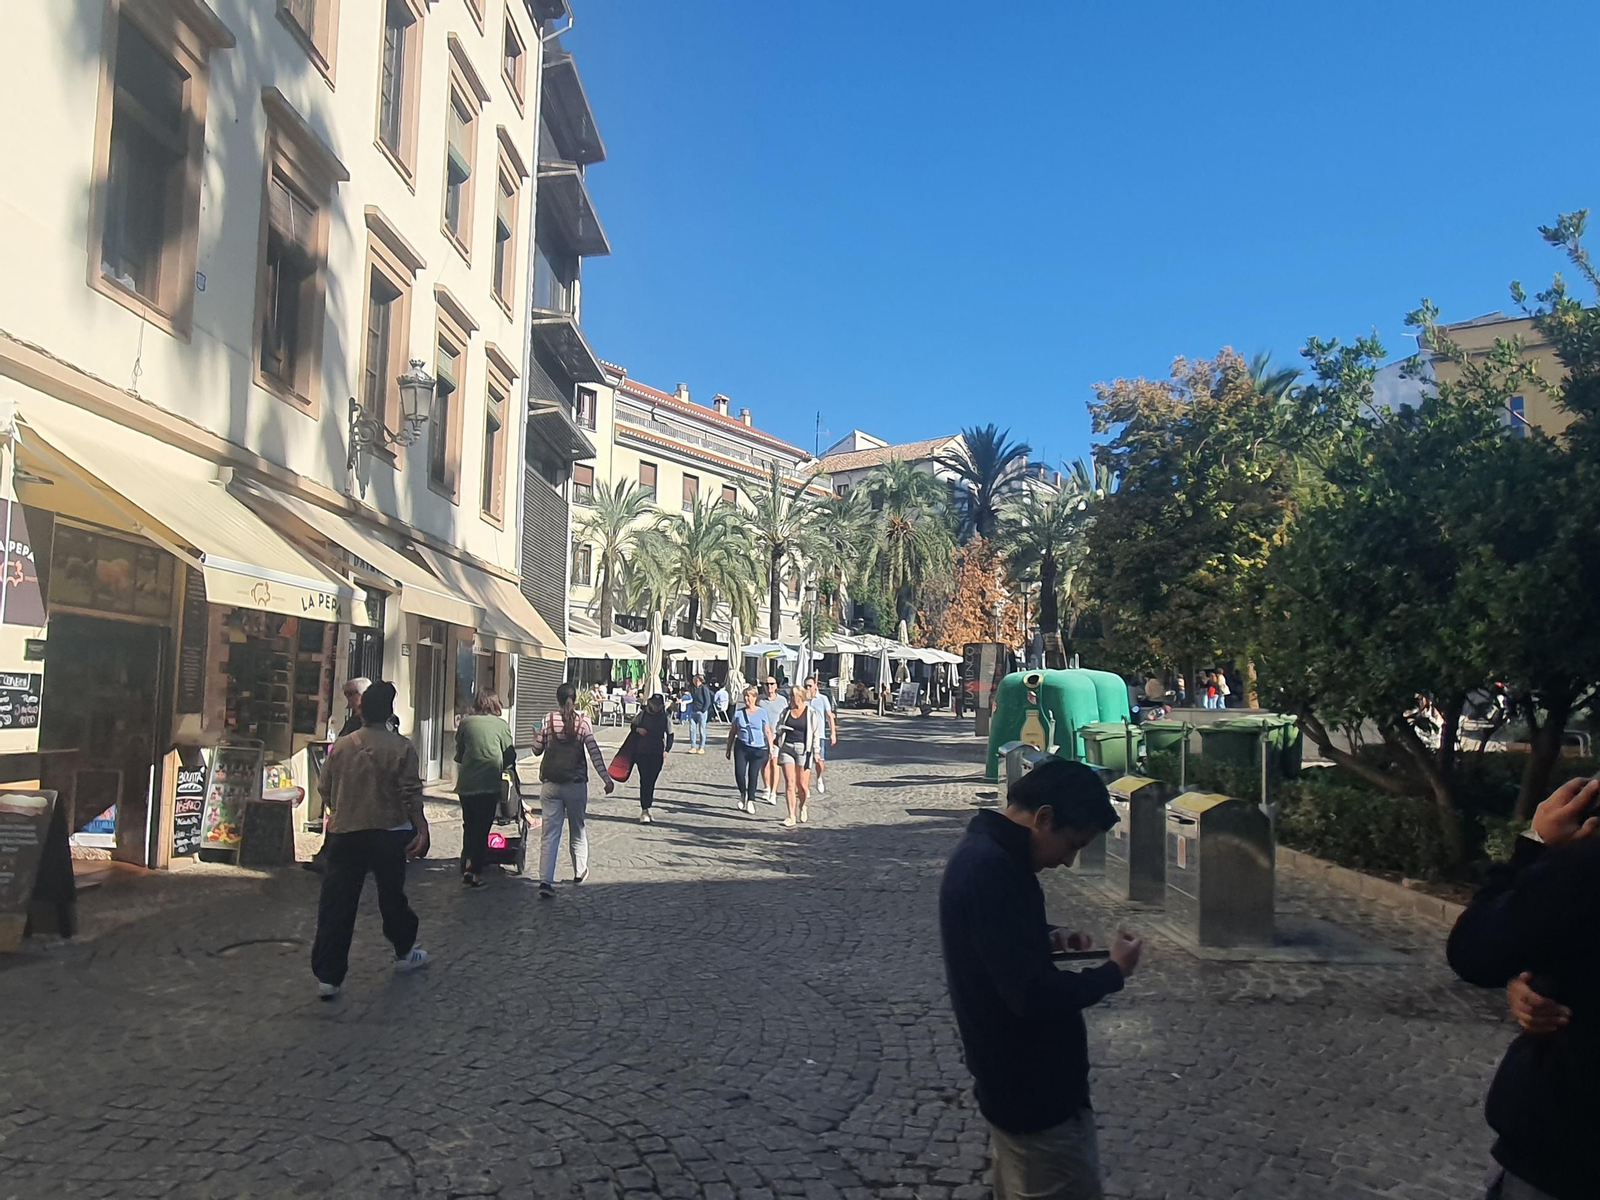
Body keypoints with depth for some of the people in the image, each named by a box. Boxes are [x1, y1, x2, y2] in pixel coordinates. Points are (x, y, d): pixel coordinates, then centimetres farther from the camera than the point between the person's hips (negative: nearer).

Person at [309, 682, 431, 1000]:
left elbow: (324, 789, 9)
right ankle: (404, 953, 32)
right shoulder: (401, 748, -9)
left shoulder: (341, 746, 1)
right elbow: (411, 794, -11)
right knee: (392, 896, 14)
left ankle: (328, 976, 4)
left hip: (344, 833, 2)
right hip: (388, 834, -2)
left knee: (336, 903, 4)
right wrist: (421, 829, -6)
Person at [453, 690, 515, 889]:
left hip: (466, 783, 2)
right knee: (482, 828, 6)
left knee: (469, 826, 16)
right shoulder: (502, 724, 0)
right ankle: (475, 872, 4)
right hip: (490, 783, -2)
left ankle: (466, 868, 13)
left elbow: (459, 753, 12)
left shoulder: (466, 722, 4)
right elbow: (510, 756, 2)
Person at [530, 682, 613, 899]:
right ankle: (580, 871, 33)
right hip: (576, 784, 0)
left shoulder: (548, 720, -2)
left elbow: (537, 749, 4)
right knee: (577, 829, 19)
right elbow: (594, 753, -9)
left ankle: (545, 881, -9)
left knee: (549, 833, 0)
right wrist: (606, 778, -7)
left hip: (550, 784, 0)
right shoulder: (583, 722, -4)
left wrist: (538, 735, 24)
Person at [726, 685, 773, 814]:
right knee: (739, 773, -8)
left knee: (753, 774, -1)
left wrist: (770, 749, -1)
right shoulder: (739, 713, 6)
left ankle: (750, 800, 14)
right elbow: (732, 732, 13)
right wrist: (729, 748, 12)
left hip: (759, 748, -2)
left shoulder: (762, 712, 0)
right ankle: (743, 794, 20)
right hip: (742, 747, 2)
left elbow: (768, 732, 2)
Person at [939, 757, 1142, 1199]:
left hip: (1013, 1078, 10)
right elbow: (1034, 994, -30)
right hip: (1035, 1091, -10)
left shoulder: (982, 849, 4)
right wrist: (1113, 972, -16)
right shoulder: (993, 868, -28)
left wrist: (1048, 939, 3)